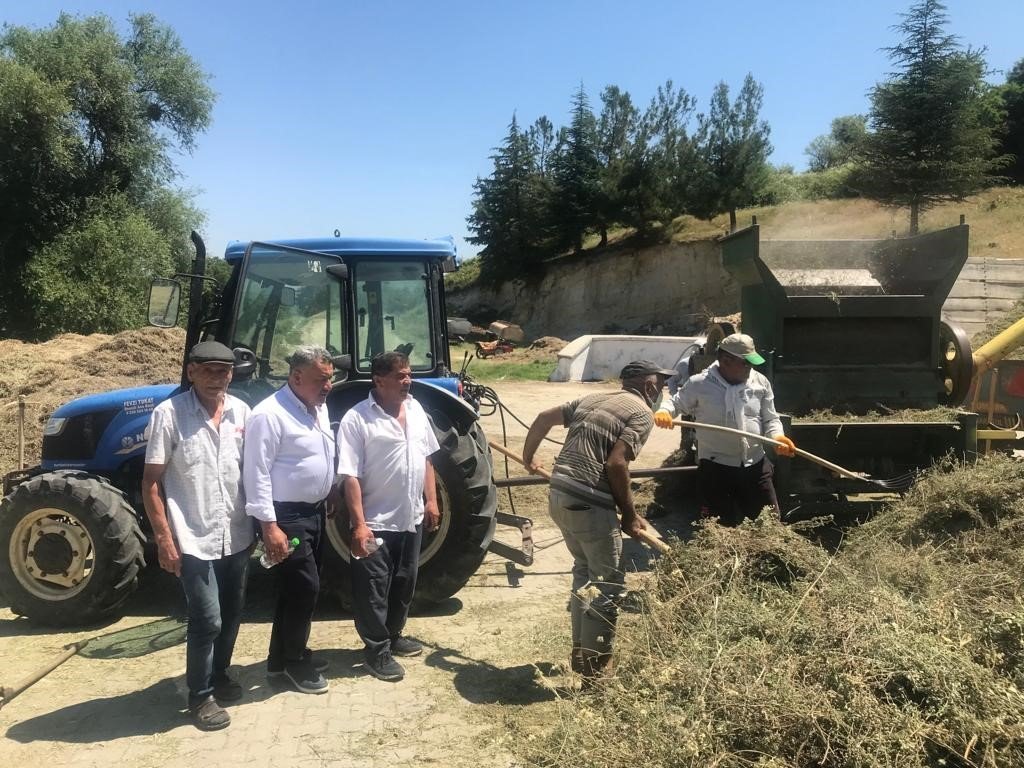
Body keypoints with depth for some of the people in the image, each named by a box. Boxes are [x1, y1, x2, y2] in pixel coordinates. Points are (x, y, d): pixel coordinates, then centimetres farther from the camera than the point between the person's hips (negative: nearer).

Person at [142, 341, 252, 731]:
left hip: (237, 536, 5)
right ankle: (200, 695, 17)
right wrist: (164, 538, -13)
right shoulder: (169, 413, -12)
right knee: (207, 620, -3)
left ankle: (218, 676, 38)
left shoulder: (241, 412, 2)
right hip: (194, 539, -5)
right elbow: (151, 481, -10)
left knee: (231, 614, 17)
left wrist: (258, 522, 10)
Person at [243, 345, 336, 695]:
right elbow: (257, 474, -22)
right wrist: (269, 525, -24)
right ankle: (295, 661, 15)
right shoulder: (270, 414, -20)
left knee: (298, 588, 17)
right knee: (304, 587, -4)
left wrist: (328, 500, 20)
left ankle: (282, 657, 31)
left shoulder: (318, 407, 8)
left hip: (315, 512, 9)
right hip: (287, 516, -9)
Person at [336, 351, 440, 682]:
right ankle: (377, 650, 18)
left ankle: (393, 635, 37)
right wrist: (359, 524, -23)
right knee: (373, 590, 4)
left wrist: (431, 500, 9)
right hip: (377, 523, -7)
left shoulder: (415, 409, 5)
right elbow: (350, 476, -19)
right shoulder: (357, 418, -17)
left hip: (411, 518, 7)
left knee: (404, 583, 20)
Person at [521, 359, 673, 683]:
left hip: (558, 495, 8)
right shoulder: (642, 413, -4)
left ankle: (580, 651, 31)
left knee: (584, 570, 24)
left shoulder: (591, 399, 19)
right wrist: (629, 515, -6)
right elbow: (616, 464, -15)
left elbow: (544, 418, 21)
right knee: (608, 582, 5)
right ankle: (594, 666, 10)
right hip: (589, 504, -8)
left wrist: (528, 457, 35)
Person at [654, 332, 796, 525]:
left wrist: (777, 436, -12)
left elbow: (770, 419, 9)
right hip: (715, 467, -3)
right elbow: (675, 402, 4)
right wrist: (663, 411, -20)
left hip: (755, 466, 4)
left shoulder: (760, 383, 2)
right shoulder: (699, 384, -7)